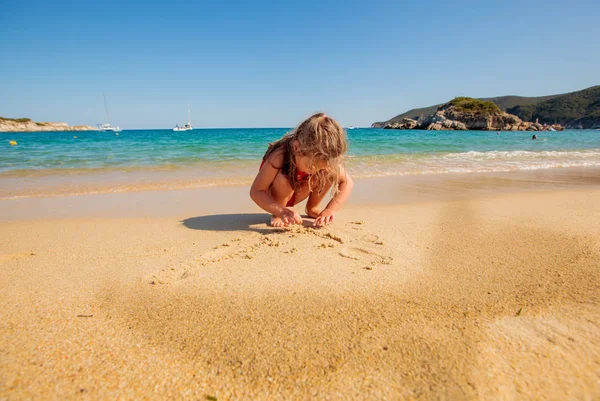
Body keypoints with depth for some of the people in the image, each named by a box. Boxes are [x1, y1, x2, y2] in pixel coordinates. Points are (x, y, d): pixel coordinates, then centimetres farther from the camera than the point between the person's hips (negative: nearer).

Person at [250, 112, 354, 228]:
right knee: (283, 180, -38)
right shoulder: (280, 156, -38)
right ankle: (276, 215, -10)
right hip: (275, 197, -3)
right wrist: (282, 212, -51)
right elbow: (256, 191, -37)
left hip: (296, 193, 3)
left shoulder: (321, 157, -27)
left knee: (329, 172, -21)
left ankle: (312, 208, 1)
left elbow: (347, 182, -24)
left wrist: (330, 210, -37)